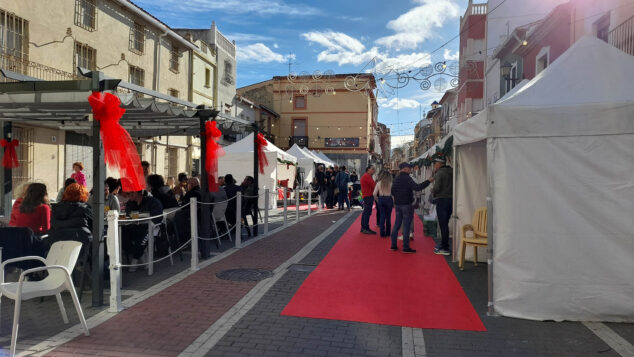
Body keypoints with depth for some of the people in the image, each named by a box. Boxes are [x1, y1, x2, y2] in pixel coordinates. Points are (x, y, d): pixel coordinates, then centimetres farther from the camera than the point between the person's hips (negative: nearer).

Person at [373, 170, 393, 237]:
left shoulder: (379, 183, -2)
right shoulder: (390, 183, -6)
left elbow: (374, 194, -4)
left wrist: (377, 200, 11)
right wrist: (393, 202, 2)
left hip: (381, 199, 1)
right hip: (389, 199, -1)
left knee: (382, 216, 9)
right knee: (388, 216, 10)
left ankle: (382, 232, 8)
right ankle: (388, 233, 16)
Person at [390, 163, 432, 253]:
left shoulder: (396, 179, 12)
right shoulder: (407, 178, -14)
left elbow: (392, 192, 17)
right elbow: (417, 187, -25)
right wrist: (428, 181, -21)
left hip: (397, 204, 8)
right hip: (406, 205, -8)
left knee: (396, 224, 12)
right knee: (406, 226, -4)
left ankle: (393, 245, 14)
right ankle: (406, 247, -2)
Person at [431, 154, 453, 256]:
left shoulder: (439, 173, -12)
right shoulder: (451, 171, 12)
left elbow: (437, 188, -20)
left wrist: (432, 190, 3)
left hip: (441, 200, -8)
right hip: (450, 199, 8)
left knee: (443, 225, -5)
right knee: (445, 224, 16)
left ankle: (445, 248, -3)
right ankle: (443, 245, 25)